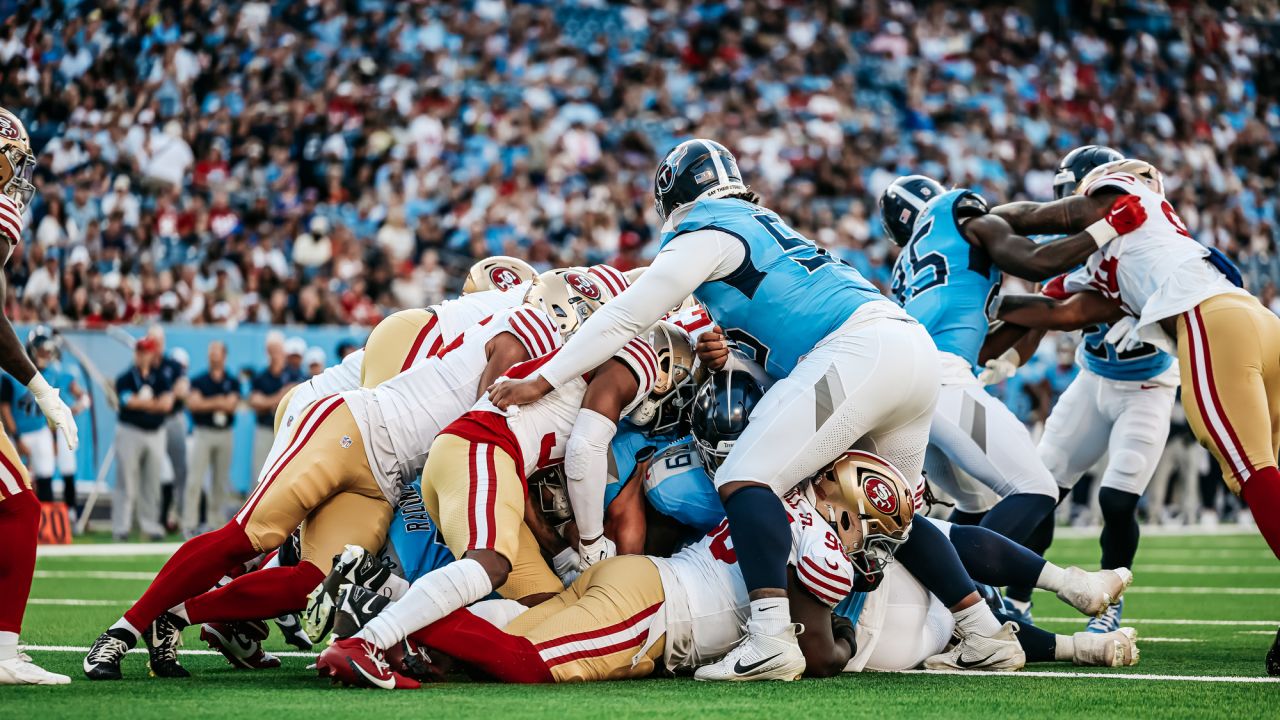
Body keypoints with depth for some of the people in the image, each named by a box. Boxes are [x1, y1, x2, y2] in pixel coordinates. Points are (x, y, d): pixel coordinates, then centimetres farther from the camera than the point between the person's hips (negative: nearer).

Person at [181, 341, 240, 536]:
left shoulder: (233, 383, 8)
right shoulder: (199, 381, 5)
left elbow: (231, 405, -6)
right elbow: (192, 403, -9)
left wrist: (206, 403, -9)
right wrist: (218, 403, -9)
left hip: (225, 434, 2)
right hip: (203, 433, -2)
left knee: (221, 482, 5)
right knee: (195, 480, -9)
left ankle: (215, 522, 12)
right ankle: (189, 523, -10)